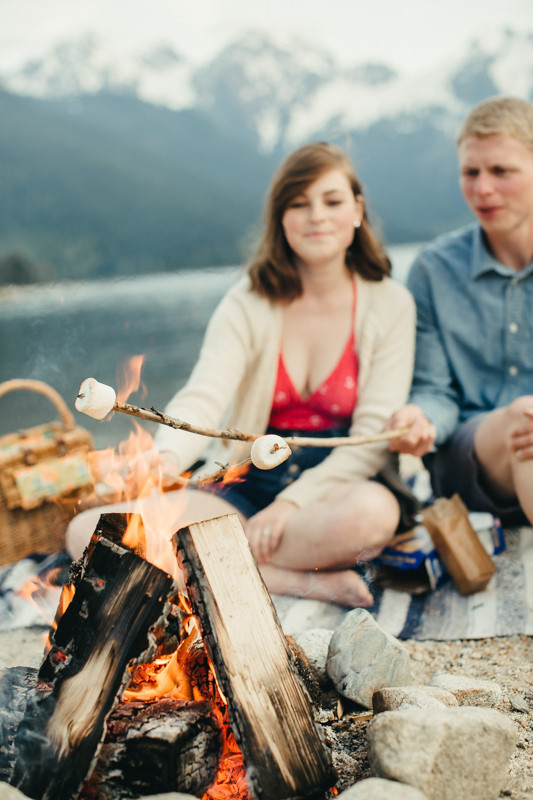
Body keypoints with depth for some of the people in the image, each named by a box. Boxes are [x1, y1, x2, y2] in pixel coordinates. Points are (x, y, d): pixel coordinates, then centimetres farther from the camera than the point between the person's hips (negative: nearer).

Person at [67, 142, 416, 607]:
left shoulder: (389, 304, -1)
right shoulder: (249, 303, 0)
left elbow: (375, 434, -7)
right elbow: (203, 397, -15)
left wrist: (292, 502, -18)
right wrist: (164, 459, -38)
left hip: (337, 484, -2)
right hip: (245, 486, 2)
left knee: (372, 513, -40)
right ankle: (301, 581, -21)